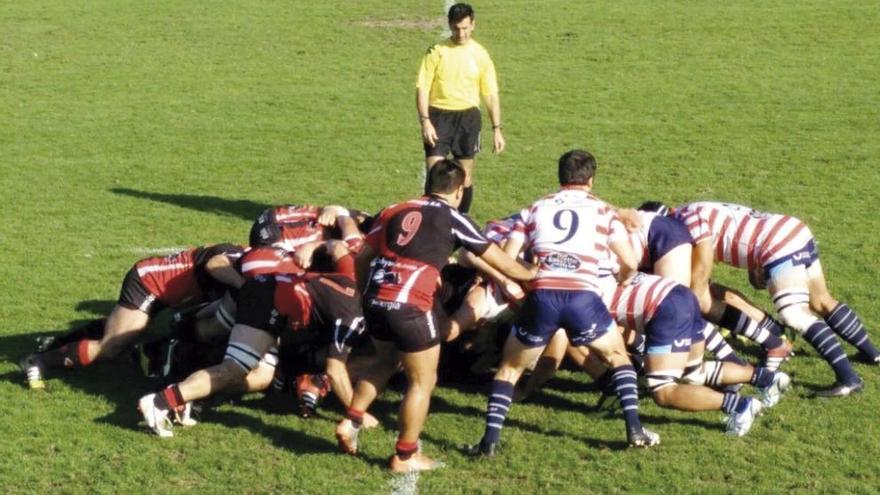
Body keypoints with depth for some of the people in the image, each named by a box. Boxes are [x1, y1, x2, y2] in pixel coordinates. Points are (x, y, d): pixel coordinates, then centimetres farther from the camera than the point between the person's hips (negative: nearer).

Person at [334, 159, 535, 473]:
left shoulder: (394, 211, 16)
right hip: (410, 306, -6)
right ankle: (405, 457, 16)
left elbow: (363, 257, 16)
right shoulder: (453, 219, 5)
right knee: (422, 381, 10)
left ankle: (351, 422, 25)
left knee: (386, 363, 31)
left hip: (374, 298, 6)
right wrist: (532, 276, 27)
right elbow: (500, 262, 11)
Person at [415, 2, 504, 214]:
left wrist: (497, 129, 2)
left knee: (465, 175, 7)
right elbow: (422, 88, -2)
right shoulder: (437, 51, -2)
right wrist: (425, 121, -13)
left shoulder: (480, 54, 3)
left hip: (468, 117, 2)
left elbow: (491, 94, 6)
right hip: (439, 116, -1)